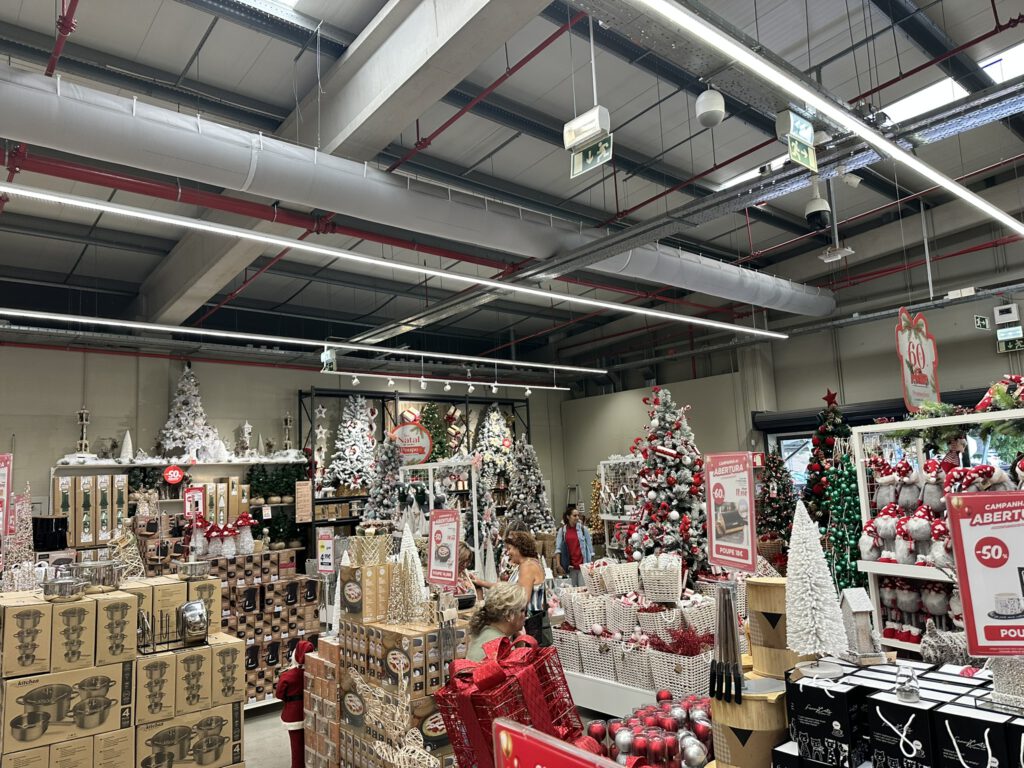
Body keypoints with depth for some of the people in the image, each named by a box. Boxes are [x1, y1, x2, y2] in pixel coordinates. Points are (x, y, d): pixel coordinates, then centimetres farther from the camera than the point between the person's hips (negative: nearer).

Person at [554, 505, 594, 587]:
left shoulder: (583, 528, 0)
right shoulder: (562, 530, 3)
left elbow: (590, 546, 3)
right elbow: (558, 548, 2)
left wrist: (592, 564, 1)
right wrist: (558, 564, -6)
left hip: (583, 564, -1)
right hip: (570, 565, 1)